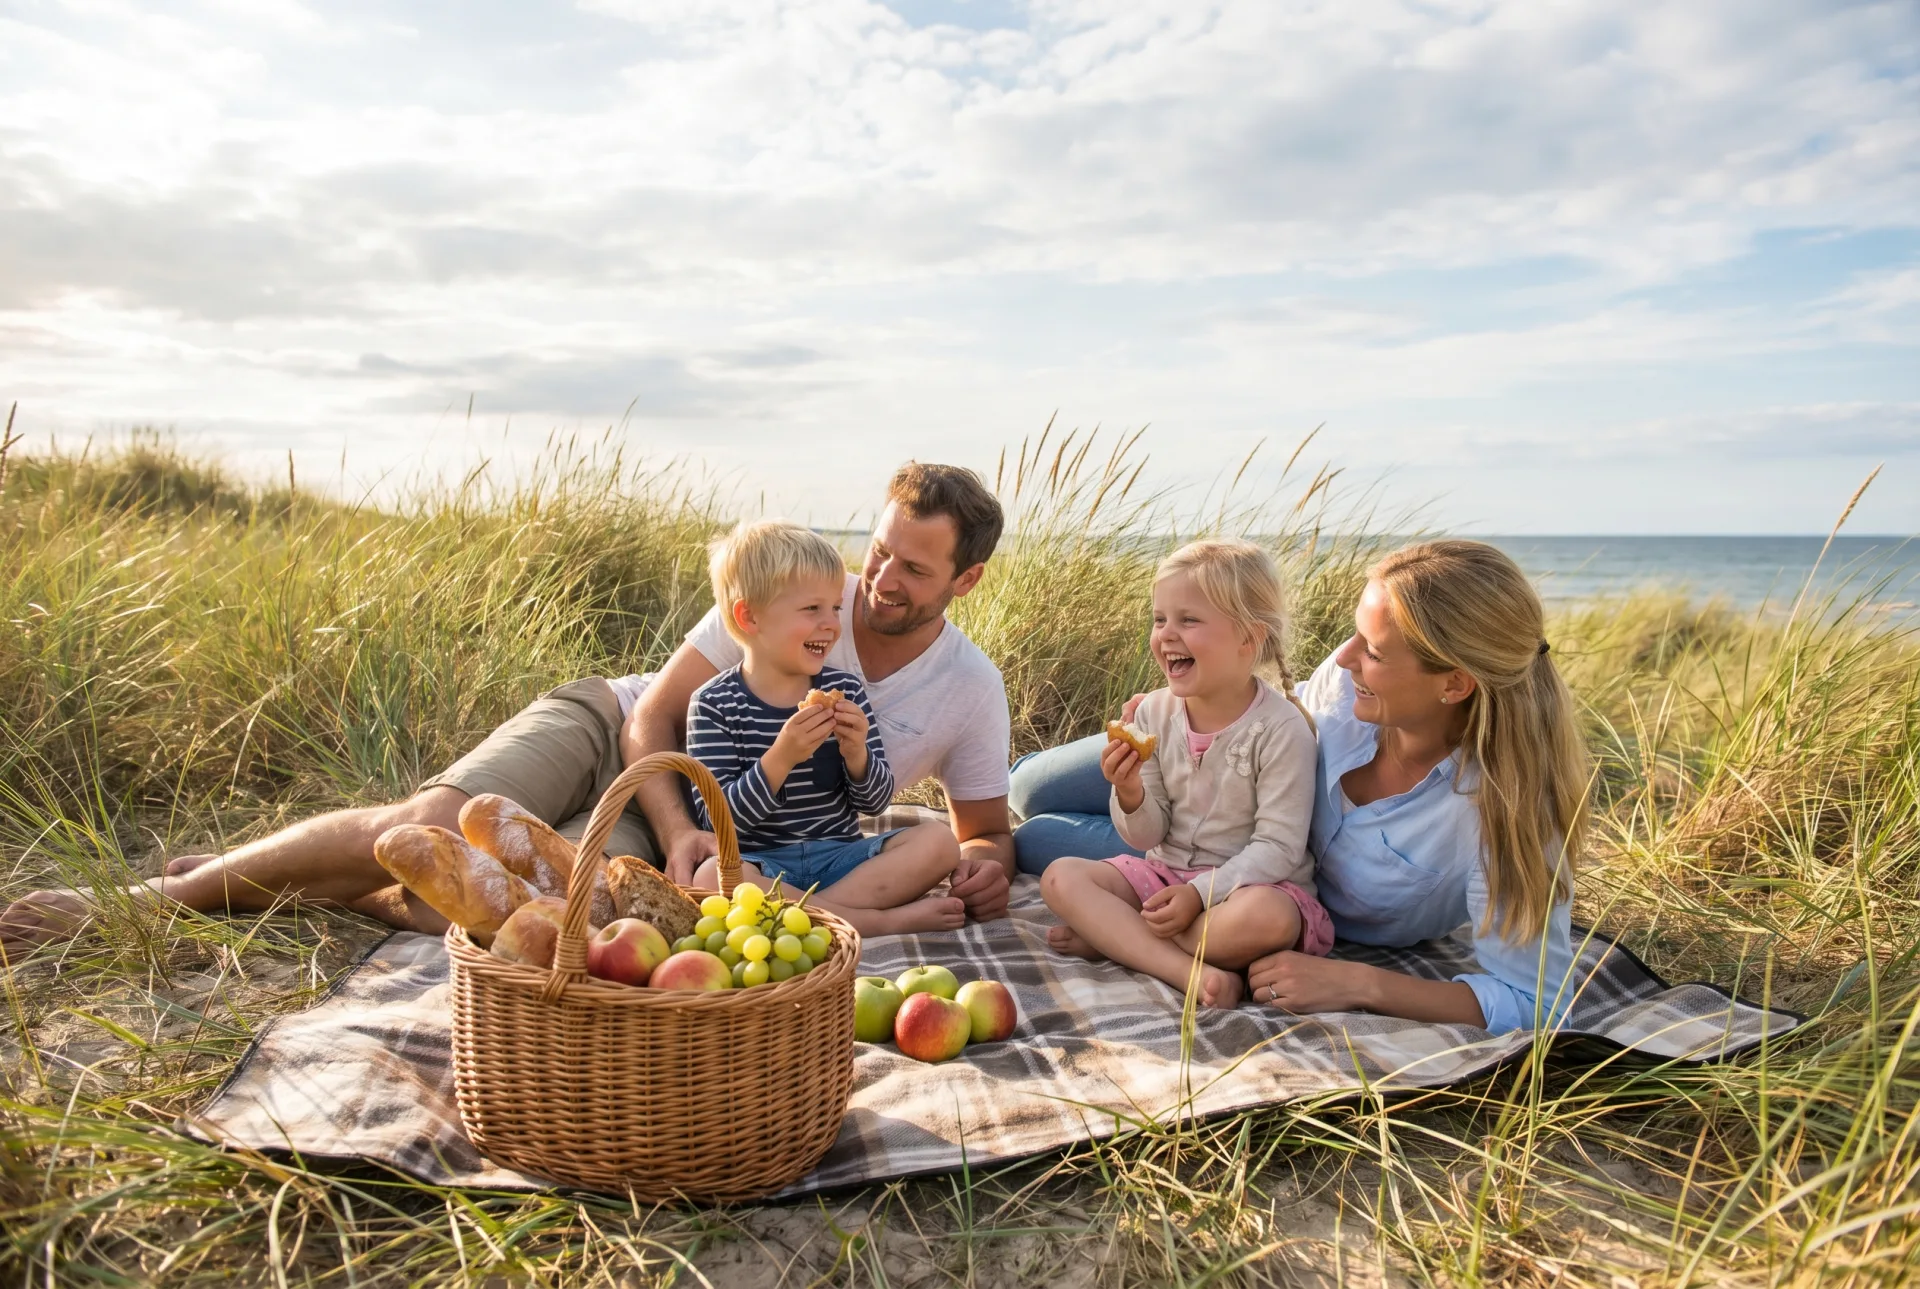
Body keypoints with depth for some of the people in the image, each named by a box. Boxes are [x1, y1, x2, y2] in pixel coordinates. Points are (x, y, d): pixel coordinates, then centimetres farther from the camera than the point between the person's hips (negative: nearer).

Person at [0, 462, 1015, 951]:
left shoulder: (971, 693, -7)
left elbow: (987, 827, 4)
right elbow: (654, 714, -10)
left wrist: (987, 861, -20)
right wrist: (680, 832, -26)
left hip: (696, 824, 1)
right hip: (609, 729, 0)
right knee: (436, 823, -26)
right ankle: (155, 895, -5)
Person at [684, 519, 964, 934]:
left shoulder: (845, 690, 5)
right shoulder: (715, 705, -6)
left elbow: (876, 802, 6)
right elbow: (716, 818, -12)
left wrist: (856, 755, -16)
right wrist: (781, 758, -25)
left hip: (839, 854, 3)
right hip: (761, 864, -3)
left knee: (939, 841, -16)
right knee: (712, 876, -36)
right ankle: (885, 921, -26)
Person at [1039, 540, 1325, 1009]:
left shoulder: (1280, 728, -15)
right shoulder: (1153, 713, -2)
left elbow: (1278, 847, -15)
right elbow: (1148, 836, 1)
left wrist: (1201, 893, -24)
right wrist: (1131, 795, -21)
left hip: (1247, 881, -4)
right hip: (1165, 872, 4)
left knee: (1268, 918, -38)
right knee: (1060, 876, -15)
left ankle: (1110, 937, -17)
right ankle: (1192, 972, -28)